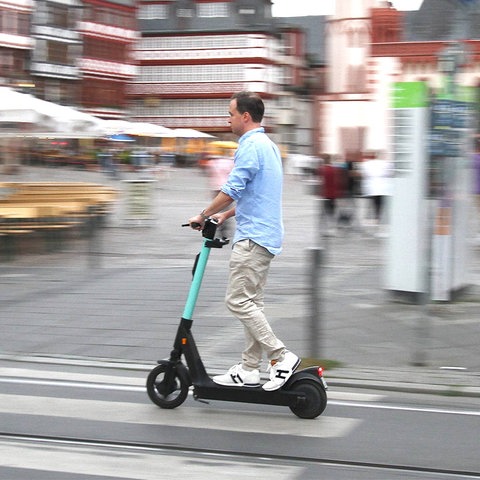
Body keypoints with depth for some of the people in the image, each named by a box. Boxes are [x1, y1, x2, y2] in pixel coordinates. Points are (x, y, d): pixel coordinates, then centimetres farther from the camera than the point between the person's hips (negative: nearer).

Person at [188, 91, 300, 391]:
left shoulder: (251, 146, -14)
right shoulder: (268, 145, 19)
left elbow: (232, 190, -19)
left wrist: (204, 216, -6)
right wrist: (226, 215, 23)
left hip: (253, 237, -11)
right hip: (266, 235, 11)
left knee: (238, 301, -10)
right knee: (252, 303, 11)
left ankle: (282, 357, -11)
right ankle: (249, 371, 14)